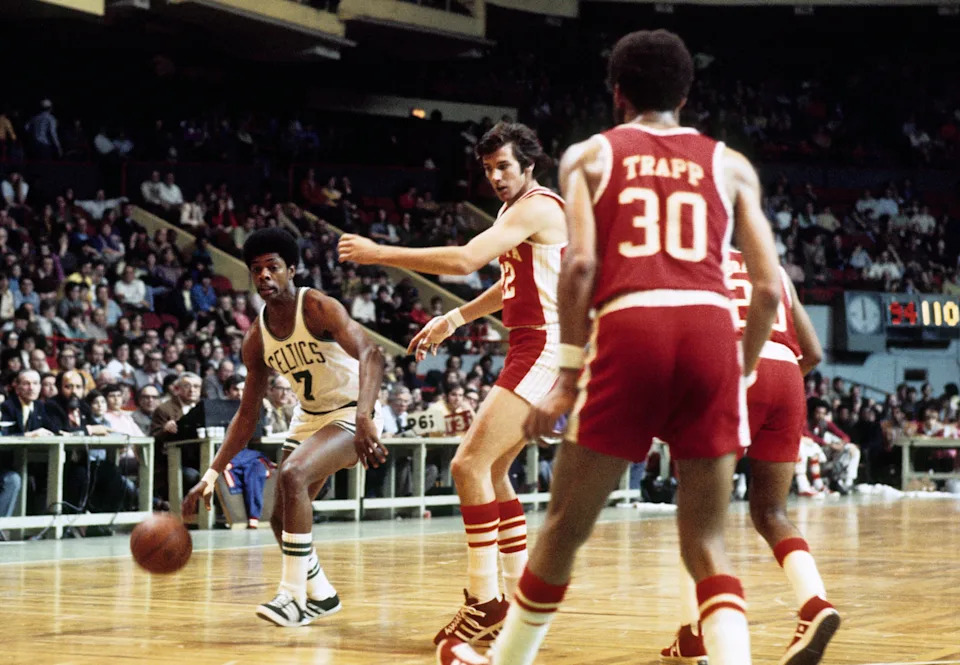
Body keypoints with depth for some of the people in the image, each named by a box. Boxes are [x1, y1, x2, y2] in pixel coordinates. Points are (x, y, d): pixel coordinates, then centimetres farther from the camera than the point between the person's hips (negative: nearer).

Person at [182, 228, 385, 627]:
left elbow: (370, 355, -36)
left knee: (293, 475, -29)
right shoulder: (257, 339, -1)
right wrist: (211, 475, -2)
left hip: (350, 414, -8)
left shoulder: (318, 308, -21)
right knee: (282, 517, 8)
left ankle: (293, 596, -24)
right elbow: (248, 414, 6)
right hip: (309, 417, 8)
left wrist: (364, 419, -52)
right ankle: (320, 595, 32)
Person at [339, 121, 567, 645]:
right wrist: (453, 320, 26)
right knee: (491, 469, 14)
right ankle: (517, 594, 19)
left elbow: (465, 260, -25)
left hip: (543, 347, -11)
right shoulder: (516, 210, 18)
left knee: (470, 464, -16)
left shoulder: (535, 208, -14)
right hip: (530, 349, 11)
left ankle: (484, 600, -14)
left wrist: (379, 254, -21)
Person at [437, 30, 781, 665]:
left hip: (629, 327, -1)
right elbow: (768, 289, 12)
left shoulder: (591, 155, 16)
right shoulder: (729, 164, 21)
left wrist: (568, 374, 4)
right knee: (706, 543, 8)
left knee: (565, 527, 13)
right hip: (712, 329, 1)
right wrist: (742, 376, 24)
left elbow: (580, 262, 0)